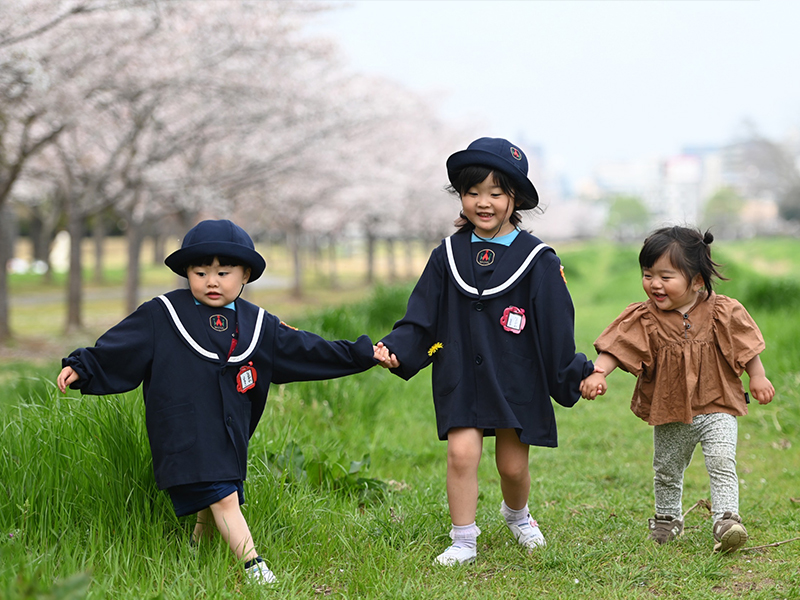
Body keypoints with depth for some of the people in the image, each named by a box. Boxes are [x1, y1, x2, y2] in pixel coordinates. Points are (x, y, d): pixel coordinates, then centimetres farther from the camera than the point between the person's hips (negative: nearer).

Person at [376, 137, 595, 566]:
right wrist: (397, 349, -10)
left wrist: (575, 377, -2)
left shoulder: (536, 260, -4)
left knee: (513, 464, 8)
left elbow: (556, 327, -1)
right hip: (460, 379, 1)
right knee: (462, 452, -12)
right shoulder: (448, 255, 3)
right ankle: (463, 541, 3)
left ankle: (517, 515, 40)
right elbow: (422, 317, 4)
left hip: (517, 381, -1)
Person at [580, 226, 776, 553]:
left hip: (716, 408, -2)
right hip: (670, 414, 2)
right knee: (666, 471, 17)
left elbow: (747, 346, 2)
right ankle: (667, 518, 38)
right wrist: (597, 374, -30)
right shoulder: (643, 318, -10)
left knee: (722, 463, -18)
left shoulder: (722, 313, -10)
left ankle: (726, 518, -14)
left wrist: (758, 377, -1)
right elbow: (616, 347, -16)